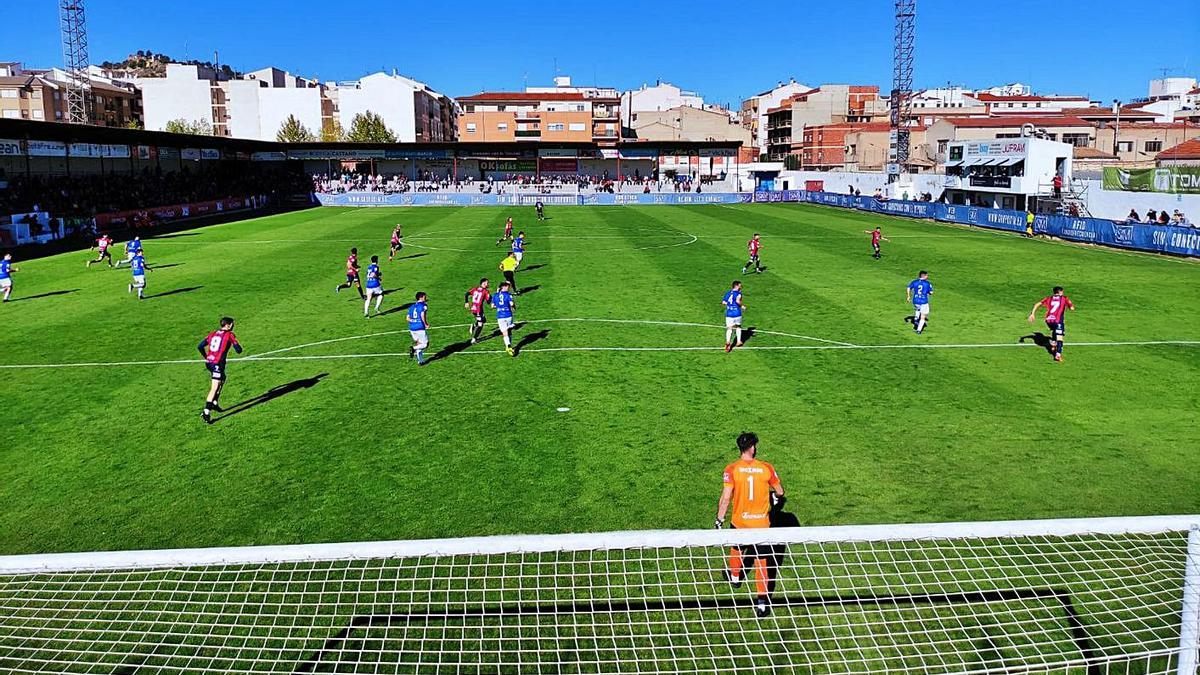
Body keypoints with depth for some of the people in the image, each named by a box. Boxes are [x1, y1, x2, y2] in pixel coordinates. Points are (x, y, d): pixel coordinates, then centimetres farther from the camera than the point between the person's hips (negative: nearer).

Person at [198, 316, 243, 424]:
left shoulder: (213, 333, 14)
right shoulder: (229, 335, -3)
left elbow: (200, 346, 11)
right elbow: (239, 350, -5)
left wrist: (206, 357, 22)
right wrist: (236, 343, 16)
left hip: (209, 362, 8)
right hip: (218, 364, -8)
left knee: (222, 379, 28)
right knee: (214, 389, -8)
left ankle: (214, 403, 33)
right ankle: (206, 412, -15)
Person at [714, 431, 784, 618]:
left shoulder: (731, 469, -14)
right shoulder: (766, 468, -9)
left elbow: (725, 498, -17)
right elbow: (780, 491, 5)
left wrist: (719, 519, -6)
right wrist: (776, 497, 28)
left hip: (739, 523, 0)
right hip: (762, 524, 0)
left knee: (736, 550, 28)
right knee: (761, 562, 7)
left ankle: (735, 576, 54)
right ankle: (762, 601, 6)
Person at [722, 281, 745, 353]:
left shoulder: (728, 293, 12)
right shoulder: (738, 293, -5)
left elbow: (723, 302, 9)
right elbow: (738, 301, -23)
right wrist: (742, 306, -6)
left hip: (729, 314, 3)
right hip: (737, 313, -3)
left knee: (729, 329, -3)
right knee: (738, 326, 21)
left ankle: (728, 341, -26)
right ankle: (739, 341, 27)